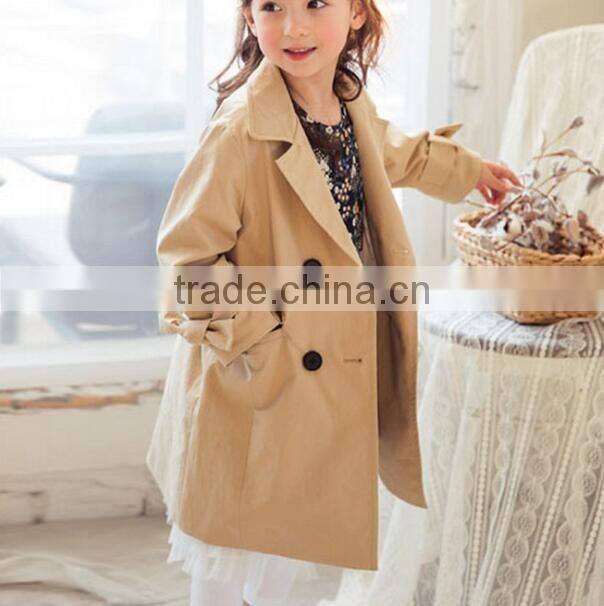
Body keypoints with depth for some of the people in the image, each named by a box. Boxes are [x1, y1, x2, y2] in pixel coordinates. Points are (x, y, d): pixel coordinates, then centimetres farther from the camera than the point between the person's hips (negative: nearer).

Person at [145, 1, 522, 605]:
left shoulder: (352, 106, 0)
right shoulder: (241, 131, -24)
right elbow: (185, 255, -20)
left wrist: (465, 168, 36)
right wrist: (262, 346, -23)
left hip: (337, 386, 7)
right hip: (256, 404, -7)